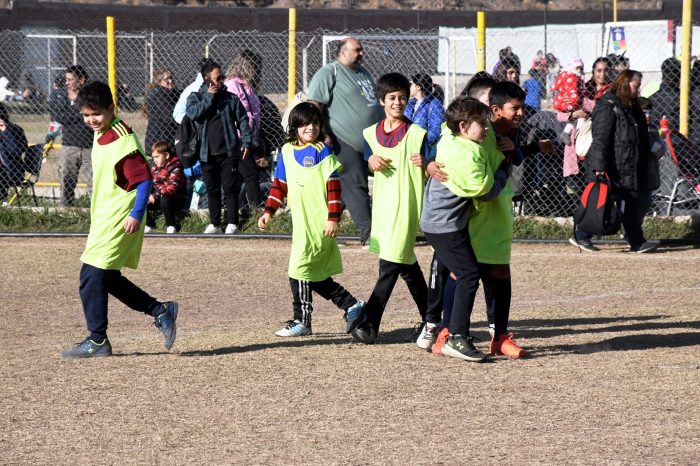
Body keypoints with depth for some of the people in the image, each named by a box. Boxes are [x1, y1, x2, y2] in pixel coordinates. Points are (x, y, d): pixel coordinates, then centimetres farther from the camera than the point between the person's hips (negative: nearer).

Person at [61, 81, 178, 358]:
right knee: (108, 279, 14)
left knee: (92, 276, -8)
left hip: (119, 221, -10)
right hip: (103, 219, 10)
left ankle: (97, 341, 0)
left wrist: (136, 215, -27)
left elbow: (144, 178, -21)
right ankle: (160, 312, 22)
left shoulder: (122, 139, -18)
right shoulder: (101, 136, 12)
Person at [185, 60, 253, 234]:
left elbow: (243, 121, 5)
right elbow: (193, 113, -14)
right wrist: (209, 98, -13)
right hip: (207, 153, 1)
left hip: (228, 153, -1)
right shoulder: (196, 97, 5)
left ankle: (232, 223, 4)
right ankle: (214, 223, 19)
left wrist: (247, 142, -5)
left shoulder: (231, 98, 4)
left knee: (230, 189, -2)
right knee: (212, 190, 10)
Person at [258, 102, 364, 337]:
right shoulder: (287, 152, 12)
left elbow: (333, 186, -10)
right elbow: (279, 185, 20)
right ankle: (351, 305, 22)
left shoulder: (321, 151, -7)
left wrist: (333, 218, -14)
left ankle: (302, 321, 1)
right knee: (315, 275, 11)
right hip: (301, 222, 7)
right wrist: (268, 212, 12)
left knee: (301, 270, -7)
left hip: (319, 223, -7)